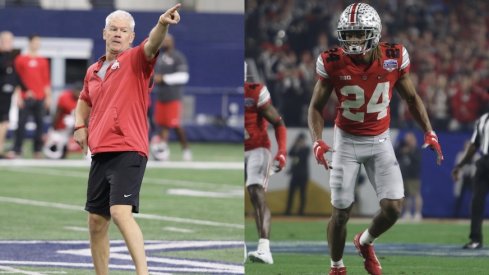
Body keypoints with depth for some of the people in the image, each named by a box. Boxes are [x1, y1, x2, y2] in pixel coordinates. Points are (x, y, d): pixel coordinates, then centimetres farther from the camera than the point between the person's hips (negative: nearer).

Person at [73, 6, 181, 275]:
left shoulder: (135, 60, -3)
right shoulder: (93, 71, 16)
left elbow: (152, 44, -25)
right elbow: (84, 101, 33)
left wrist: (161, 25, -47)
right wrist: (80, 126, 13)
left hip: (128, 152, -7)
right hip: (100, 153, 7)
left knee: (121, 212, -24)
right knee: (96, 222, 10)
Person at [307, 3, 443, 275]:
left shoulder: (394, 58, -13)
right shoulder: (333, 63, -18)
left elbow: (412, 98, 4)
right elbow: (316, 106, -7)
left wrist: (429, 132, -4)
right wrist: (317, 141, -23)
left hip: (380, 141, 2)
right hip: (346, 141, -2)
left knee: (393, 207, -8)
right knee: (341, 212, -2)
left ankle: (364, 242, 24)